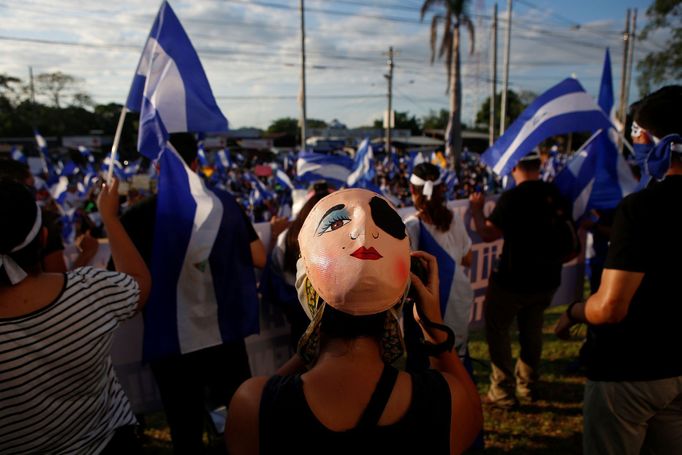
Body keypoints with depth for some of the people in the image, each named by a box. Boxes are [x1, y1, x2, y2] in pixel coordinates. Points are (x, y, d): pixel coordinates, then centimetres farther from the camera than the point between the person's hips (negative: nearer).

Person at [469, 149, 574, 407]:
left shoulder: (512, 197, -19)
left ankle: (503, 391, 9)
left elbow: (488, 234, -21)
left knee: (497, 329, 8)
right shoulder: (556, 193, 0)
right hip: (547, 279, 6)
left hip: (513, 279, -6)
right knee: (531, 330, 20)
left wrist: (476, 209, -6)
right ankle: (527, 386, 32)